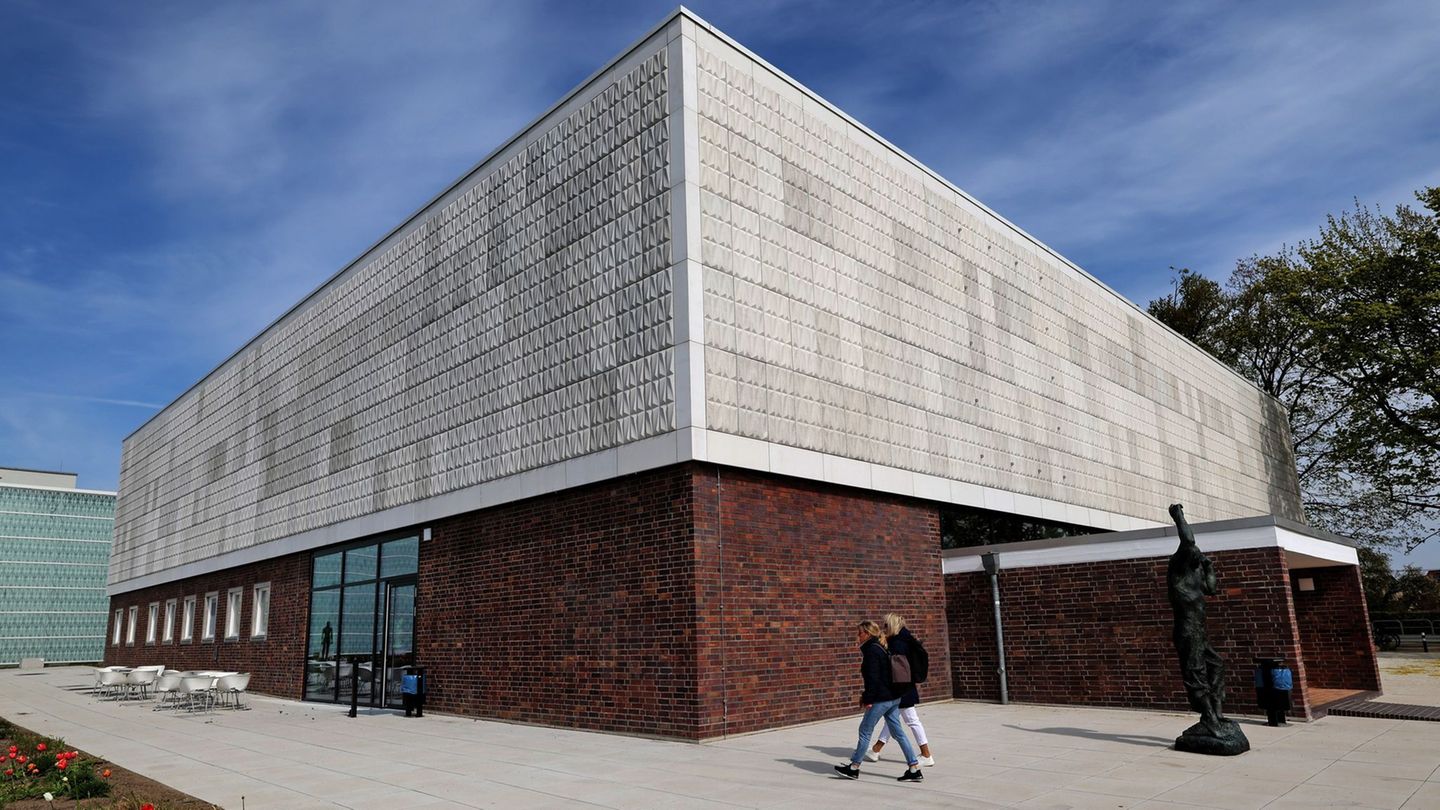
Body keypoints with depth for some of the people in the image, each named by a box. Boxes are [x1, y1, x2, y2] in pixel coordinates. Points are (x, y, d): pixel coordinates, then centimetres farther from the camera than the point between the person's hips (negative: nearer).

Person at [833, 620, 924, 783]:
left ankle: (854, 768, 12)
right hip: (894, 697, 9)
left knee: (865, 731, 2)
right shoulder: (880, 648, 15)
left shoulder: (871, 651, -14)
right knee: (897, 732, 10)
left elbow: (873, 677, -19)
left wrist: (868, 699, -15)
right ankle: (915, 769, 9)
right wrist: (866, 695, 21)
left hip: (881, 700, -9)